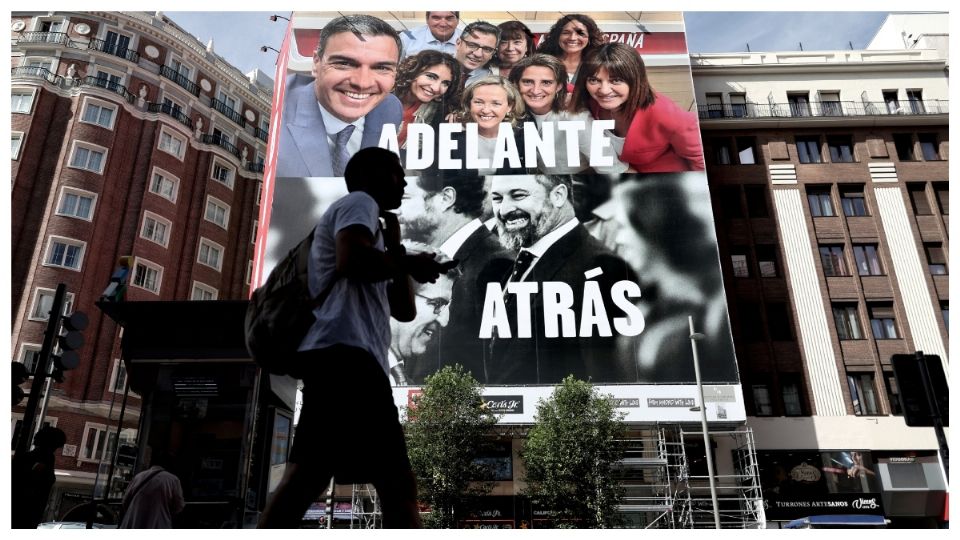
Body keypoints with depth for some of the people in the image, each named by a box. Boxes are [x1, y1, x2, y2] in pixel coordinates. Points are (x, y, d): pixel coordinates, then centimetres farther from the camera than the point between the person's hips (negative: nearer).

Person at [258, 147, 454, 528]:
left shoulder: (369, 221, 37)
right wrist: (409, 264, 1)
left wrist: (395, 247, 27)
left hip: (353, 357, 11)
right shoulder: (359, 202, 9)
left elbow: (404, 310, 31)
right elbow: (352, 259, -16)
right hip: (345, 352, -10)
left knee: (397, 484, 3)